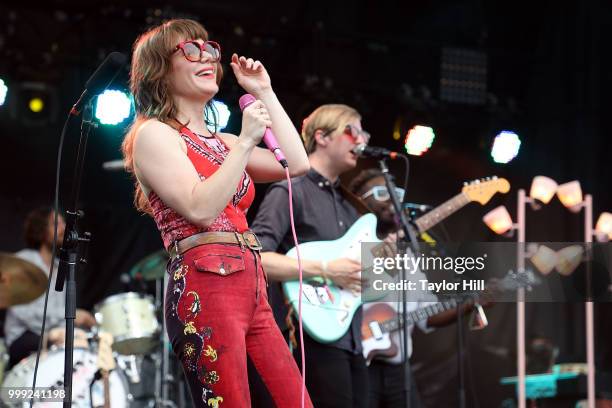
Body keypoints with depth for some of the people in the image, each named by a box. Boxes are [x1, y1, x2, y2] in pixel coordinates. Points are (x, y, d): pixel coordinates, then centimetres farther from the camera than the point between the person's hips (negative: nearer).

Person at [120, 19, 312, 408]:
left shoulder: (219, 141, 24)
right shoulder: (154, 133, 0)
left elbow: (296, 165, 16)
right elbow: (200, 209, -14)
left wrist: (265, 93, 19)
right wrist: (245, 141, -11)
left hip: (252, 288, 8)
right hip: (205, 289, -8)